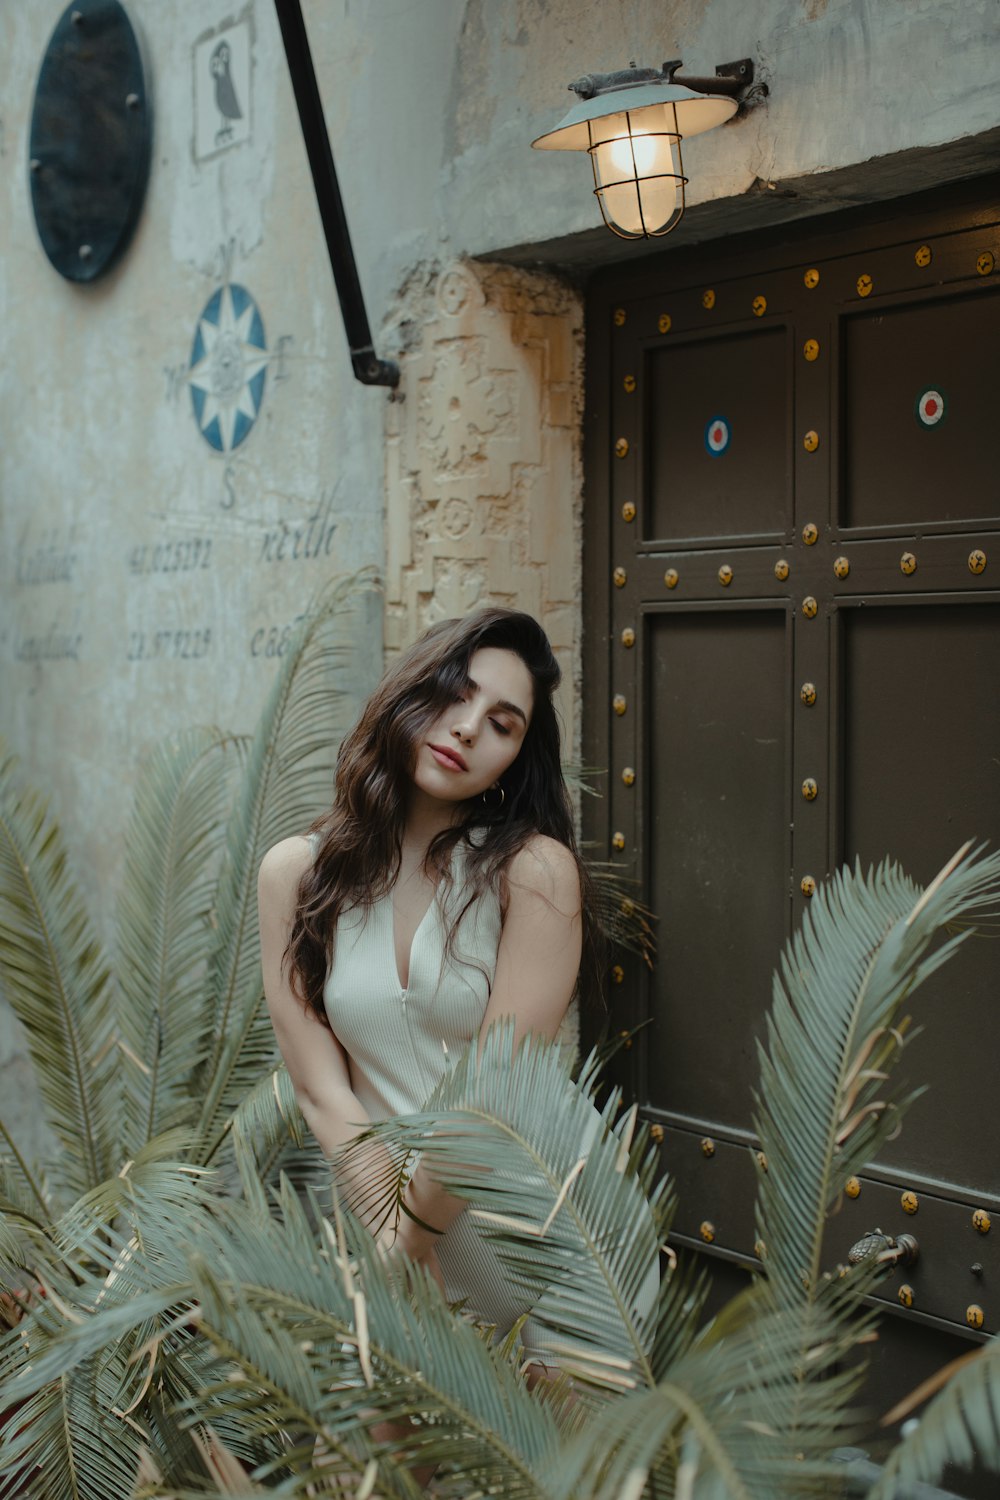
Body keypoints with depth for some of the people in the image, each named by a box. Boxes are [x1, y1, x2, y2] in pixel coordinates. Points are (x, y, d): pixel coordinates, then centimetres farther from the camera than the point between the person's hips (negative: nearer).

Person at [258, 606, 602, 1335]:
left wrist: (410, 1235, -7)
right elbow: (324, 1094, -3)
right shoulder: (296, 871, 1)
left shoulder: (535, 871, -9)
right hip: (377, 1198, 2)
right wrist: (389, 1229, -13)